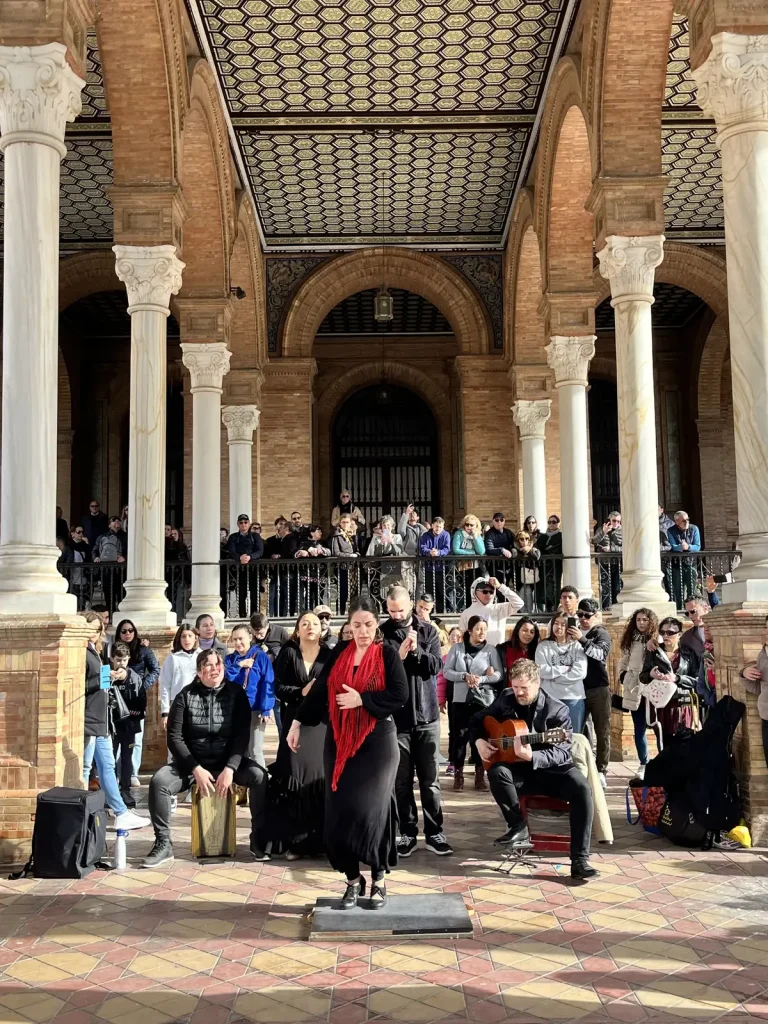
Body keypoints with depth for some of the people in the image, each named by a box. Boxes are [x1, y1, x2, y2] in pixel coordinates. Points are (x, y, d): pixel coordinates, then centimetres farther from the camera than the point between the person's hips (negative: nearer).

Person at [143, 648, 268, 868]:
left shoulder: (236, 693, -2)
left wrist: (230, 768, -21)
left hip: (227, 761, 0)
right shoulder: (185, 695, -2)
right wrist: (196, 769, -16)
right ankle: (163, 844, -10)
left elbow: (242, 735, -7)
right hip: (192, 762, 0)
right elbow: (174, 737, -6)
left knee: (259, 776, -27)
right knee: (159, 781, -26)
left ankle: (258, 840, -13)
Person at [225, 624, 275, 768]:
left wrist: (266, 710, -14)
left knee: (254, 751, -1)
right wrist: (238, 666, -14)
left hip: (255, 710, -4)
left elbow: (268, 685, -8)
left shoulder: (261, 657, -3)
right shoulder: (230, 659, 11)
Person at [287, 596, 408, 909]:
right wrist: (298, 722, 9)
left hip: (377, 742, -4)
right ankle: (353, 880, 17)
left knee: (370, 810, -8)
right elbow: (319, 690, 9)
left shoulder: (387, 654, -5)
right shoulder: (339, 652, 5)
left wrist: (362, 700, -17)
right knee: (339, 812, 3)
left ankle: (378, 880, 10)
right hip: (339, 743, 4)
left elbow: (400, 694, -13)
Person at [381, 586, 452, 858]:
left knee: (430, 778, 6)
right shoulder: (382, 633, 0)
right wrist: (399, 655, -23)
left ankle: (434, 833, 14)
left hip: (426, 715, 1)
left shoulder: (428, 631, 4)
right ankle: (408, 832, 17)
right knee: (402, 780, 7)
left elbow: (436, 665, -5)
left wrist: (416, 651, -21)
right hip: (396, 718, -1)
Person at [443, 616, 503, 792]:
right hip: (461, 699, 0)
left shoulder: (491, 649, 3)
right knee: (460, 736, -1)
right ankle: (458, 774, 7)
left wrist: (480, 679, -16)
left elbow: (499, 674, -3)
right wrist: (464, 676, -15)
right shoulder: (456, 648, 5)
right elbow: (446, 671, 0)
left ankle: (480, 775, 12)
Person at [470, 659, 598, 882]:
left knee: (581, 788, -32)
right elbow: (477, 720, 13)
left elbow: (562, 752, -20)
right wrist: (478, 741, -9)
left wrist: (532, 756, -38)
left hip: (553, 770, -2)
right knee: (497, 772, -30)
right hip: (521, 771, 3)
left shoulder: (557, 711, -14)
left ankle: (580, 860, -28)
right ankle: (519, 827, -11)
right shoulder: (505, 700, -1)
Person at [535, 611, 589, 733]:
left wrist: (553, 675, -7)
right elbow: (542, 671, -8)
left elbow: (580, 672, -7)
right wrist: (566, 669, -7)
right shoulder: (543, 646, 6)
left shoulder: (577, 646, 6)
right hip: (550, 698, 0)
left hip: (574, 698, 1)